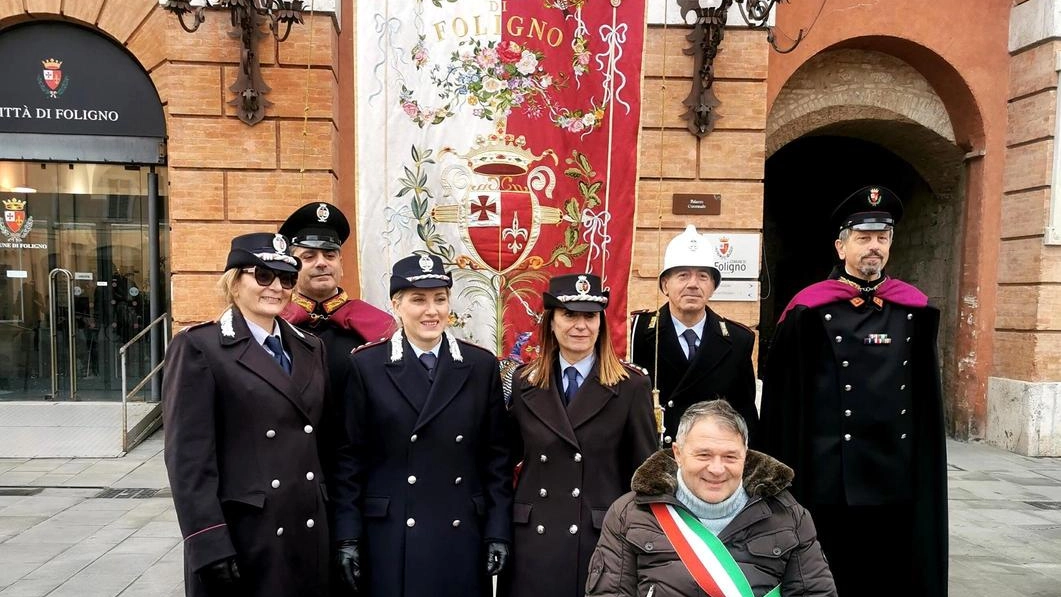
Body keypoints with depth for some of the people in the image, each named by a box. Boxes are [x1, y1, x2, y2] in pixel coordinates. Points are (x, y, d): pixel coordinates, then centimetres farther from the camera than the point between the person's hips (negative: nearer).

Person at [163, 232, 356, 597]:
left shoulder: (310, 348, 10)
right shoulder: (199, 347, -7)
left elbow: (330, 442, 11)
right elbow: (188, 456, -12)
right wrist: (210, 547, -16)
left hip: (309, 536, 5)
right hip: (240, 537, -5)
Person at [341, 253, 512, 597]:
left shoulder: (481, 365, 2)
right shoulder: (366, 366, -2)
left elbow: (496, 456, 3)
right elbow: (353, 458, 0)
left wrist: (498, 531, 0)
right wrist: (349, 536, -3)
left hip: (462, 535, 2)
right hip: (390, 537, -1)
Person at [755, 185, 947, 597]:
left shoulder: (914, 311, 6)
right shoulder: (810, 311, -6)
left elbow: (926, 396, 13)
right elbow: (782, 394, -4)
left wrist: (925, 466, 12)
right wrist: (783, 468, -4)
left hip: (898, 477, 4)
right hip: (830, 477, -3)